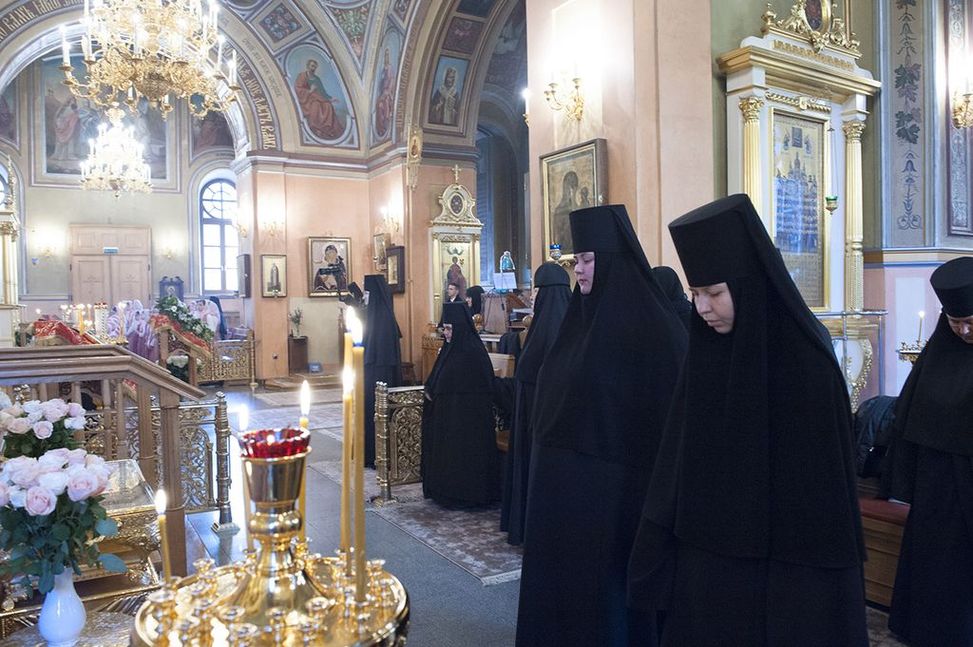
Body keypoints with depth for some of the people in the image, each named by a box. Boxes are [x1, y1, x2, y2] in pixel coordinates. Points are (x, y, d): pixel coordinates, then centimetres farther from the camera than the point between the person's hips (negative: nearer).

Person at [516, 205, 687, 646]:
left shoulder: (648, 326, -16)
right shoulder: (584, 316, 8)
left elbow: (666, 414, -16)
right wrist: (548, 463, 15)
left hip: (612, 486, -8)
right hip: (562, 484, 8)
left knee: (605, 585, 7)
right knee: (563, 579, 18)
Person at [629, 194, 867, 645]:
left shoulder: (806, 358, -17)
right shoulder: (705, 351, -1)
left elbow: (825, 479, -13)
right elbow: (679, 458, 2)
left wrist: (820, 572, -10)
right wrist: (658, 554, 3)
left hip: (785, 565, -5)